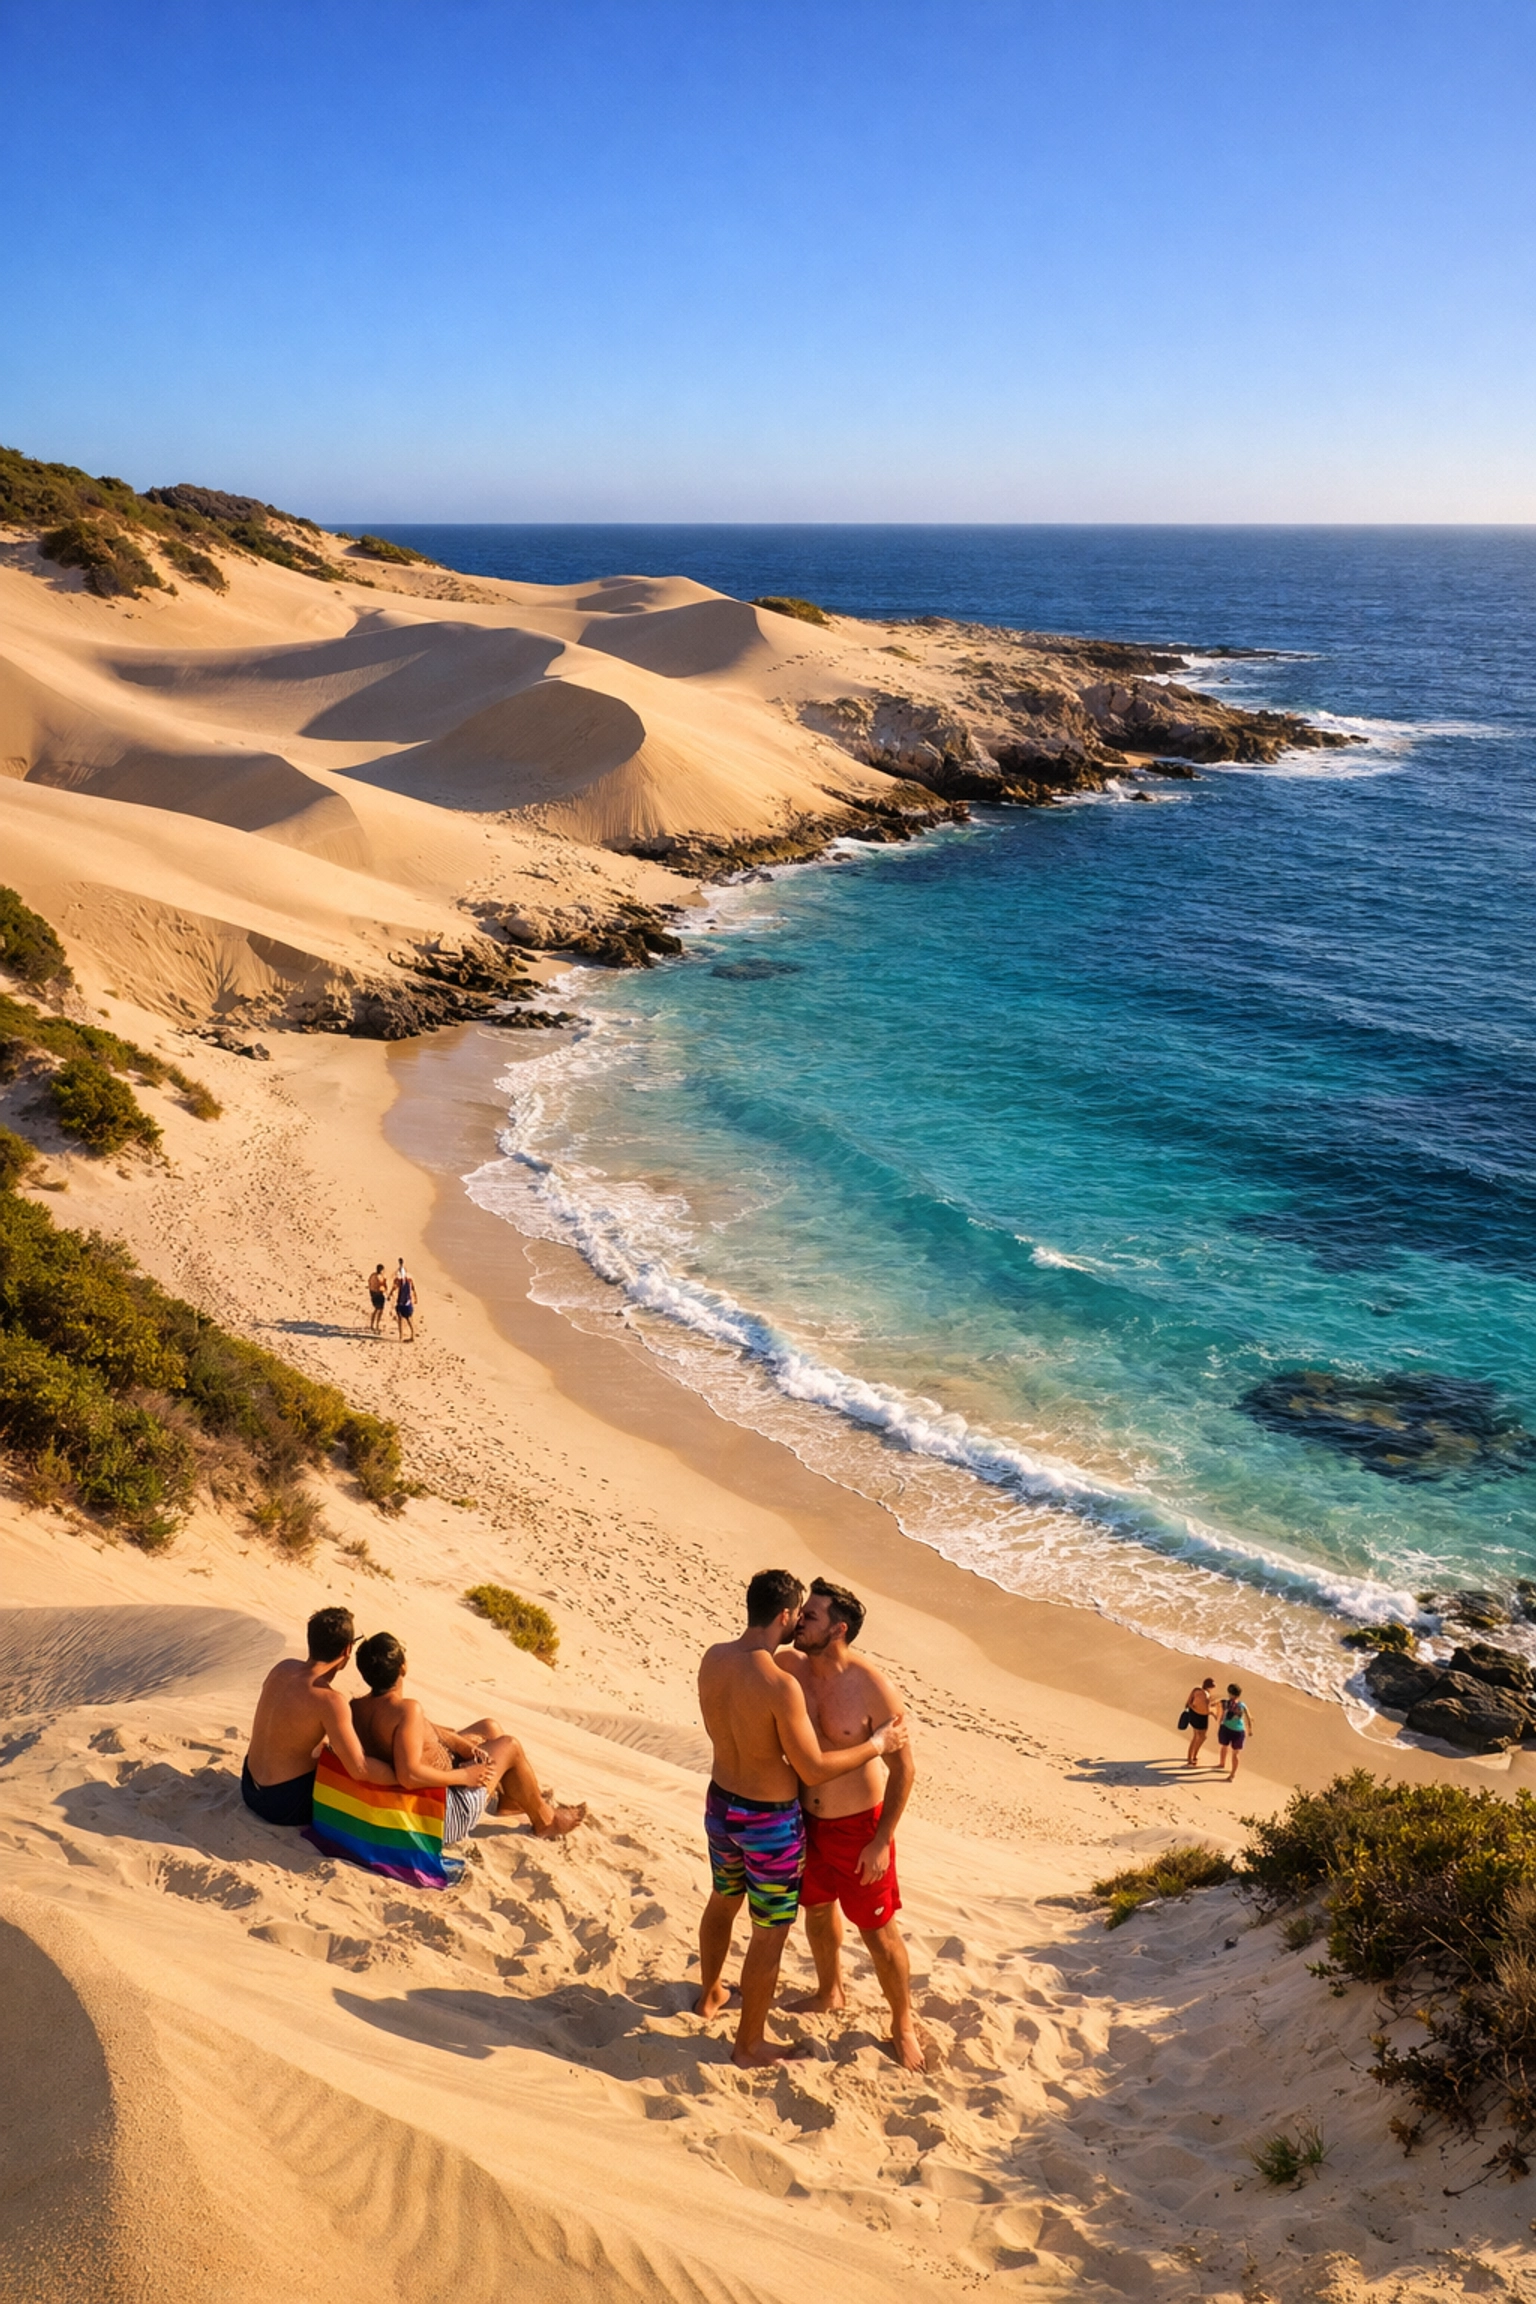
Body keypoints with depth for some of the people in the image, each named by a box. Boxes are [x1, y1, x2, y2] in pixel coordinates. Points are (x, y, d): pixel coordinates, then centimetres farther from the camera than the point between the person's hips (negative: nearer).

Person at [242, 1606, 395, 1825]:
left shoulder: (283, 1668, -3)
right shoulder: (330, 1700, -27)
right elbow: (360, 1770, -28)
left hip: (250, 1786, 7)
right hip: (284, 1803, -7)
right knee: (370, 1788, 10)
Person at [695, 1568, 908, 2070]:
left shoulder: (713, 1658, -10)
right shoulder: (781, 1685, -33)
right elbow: (814, 1770, -25)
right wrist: (877, 1744, -12)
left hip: (721, 1805, 7)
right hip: (769, 1822, -7)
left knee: (722, 1901, 31)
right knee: (769, 1935, 13)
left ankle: (709, 1994, 55)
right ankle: (749, 2046, 30)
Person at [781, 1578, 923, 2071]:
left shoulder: (873, 1688, -25)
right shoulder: (790, 1668, -11)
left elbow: (904, 1769, -17)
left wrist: (881, 1843, -16)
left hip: (858, 1825, -5)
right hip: (806, 1818, 5)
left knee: (878, 1932, 8)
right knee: (817, 1908, 25)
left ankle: (903, 2024, 30)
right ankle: (830, 1993, 51)